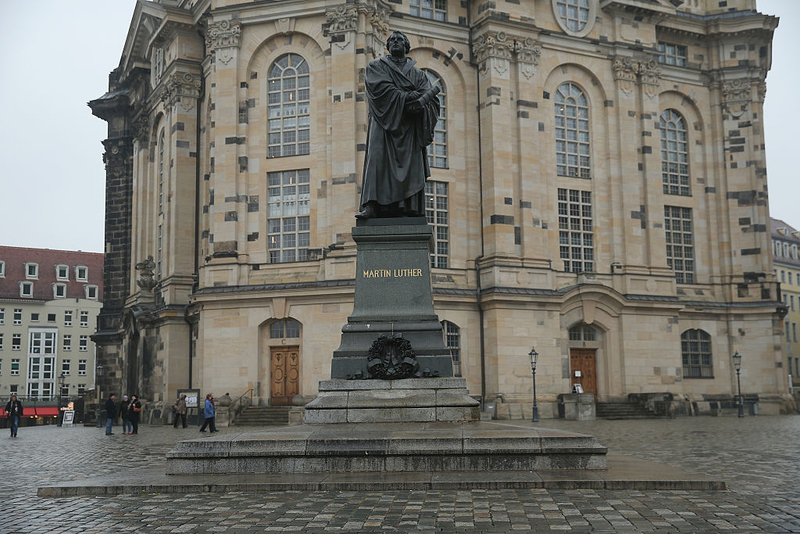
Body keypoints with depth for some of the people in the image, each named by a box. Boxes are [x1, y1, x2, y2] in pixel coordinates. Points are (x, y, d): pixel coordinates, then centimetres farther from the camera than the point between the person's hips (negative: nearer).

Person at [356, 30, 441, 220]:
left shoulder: (418, 74, 21)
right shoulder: (376, 67, 15)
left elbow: (431, 99, 5)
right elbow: (384, 89, -5)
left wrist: (420, 101, -18)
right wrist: (412, 97, -11)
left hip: (410, 127, 2)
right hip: (384, 122, -2)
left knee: (411, 166, -10)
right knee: (378, 160, -16)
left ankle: (411, 210, -14)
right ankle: (370, 206, -25)